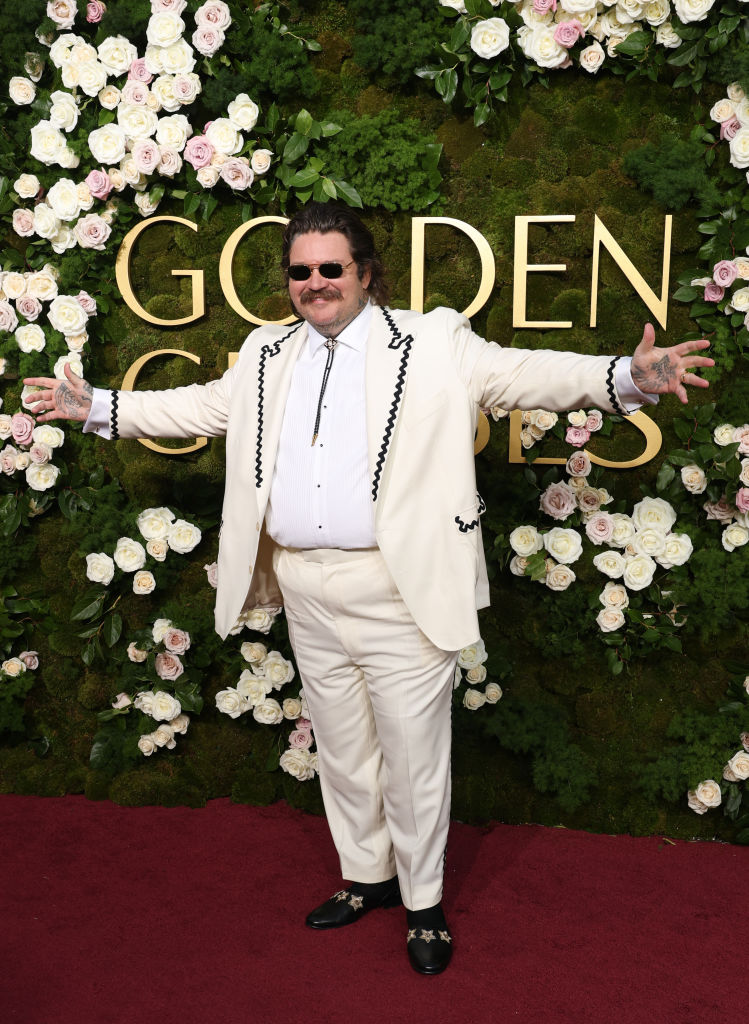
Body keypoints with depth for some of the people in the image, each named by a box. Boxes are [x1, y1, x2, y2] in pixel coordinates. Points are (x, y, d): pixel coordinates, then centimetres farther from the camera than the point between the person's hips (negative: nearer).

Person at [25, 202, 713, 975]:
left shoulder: (434, 344, -2)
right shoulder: (266, 357, 13)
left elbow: (527, 376, -9)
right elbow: (197, 407, 23)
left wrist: (627, 378, -23)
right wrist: (97, 407, 23)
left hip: (398, 590, -5)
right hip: (307, 592, 5)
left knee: (413, 747, 4)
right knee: (341, 745, 18)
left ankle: (424, 901, 25)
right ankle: (366, 875, 38)